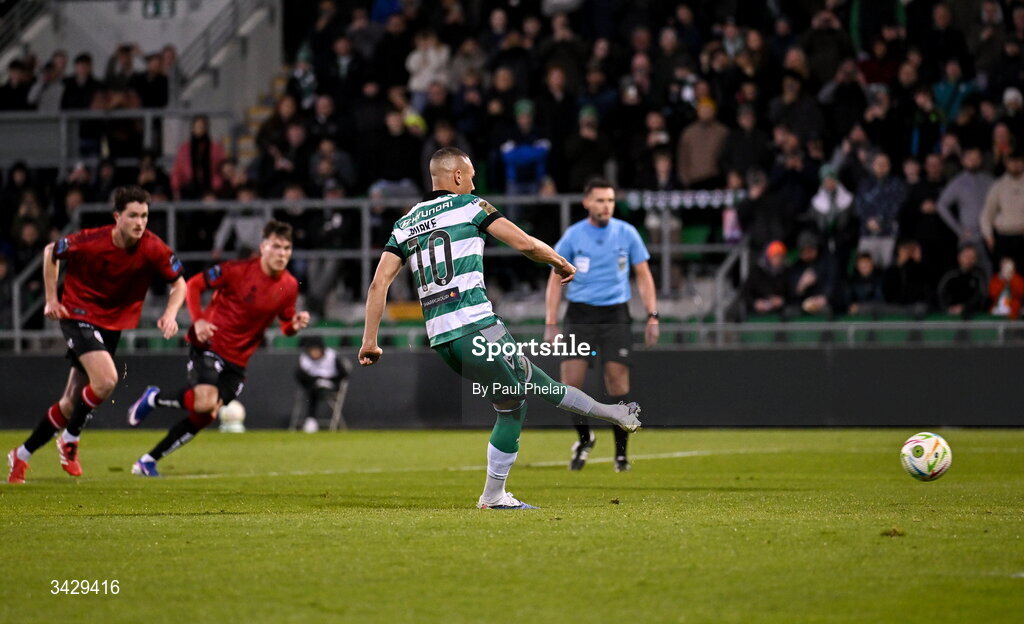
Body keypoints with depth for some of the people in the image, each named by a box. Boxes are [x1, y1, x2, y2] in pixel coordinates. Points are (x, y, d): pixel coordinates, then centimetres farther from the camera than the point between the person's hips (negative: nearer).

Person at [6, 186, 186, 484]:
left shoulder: (153, 249, -15)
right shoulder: (90, 242, -22)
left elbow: (179, 283, -3)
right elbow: (51, 252, -3)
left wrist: (170, 314, -22)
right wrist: (51, 299, -3)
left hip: (113, 324, 5)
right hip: (78, 315, -5)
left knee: (72, 404, 9)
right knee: (106, 381, -26)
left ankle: (22, 454, 25)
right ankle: (70, 440, -2)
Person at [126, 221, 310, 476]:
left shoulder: (289, 286, 0)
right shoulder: (238, 271, -14)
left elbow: (285, 324, 13)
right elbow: (194, 284, -5)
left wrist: (295, 325, -12)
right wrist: (198, 320, -19)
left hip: (237, 360, 5)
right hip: (209, 344, -5)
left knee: (204, 416, 1)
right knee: (205, 401, -27)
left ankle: (148, 462, 14)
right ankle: (154, 398, 3)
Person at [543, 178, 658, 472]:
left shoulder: (626, 233, 2)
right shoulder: (573, 236, 1)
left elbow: (643, 276, 8)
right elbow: (556, 280, 6)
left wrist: (652, 316, -1)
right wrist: (551, 324, -1)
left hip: (616, 314, 0)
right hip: (580, 313, 0)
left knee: (617, 380, -6)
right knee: (571, 380, -9)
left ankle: (621, 451, 7)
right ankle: (584, 438, 15)